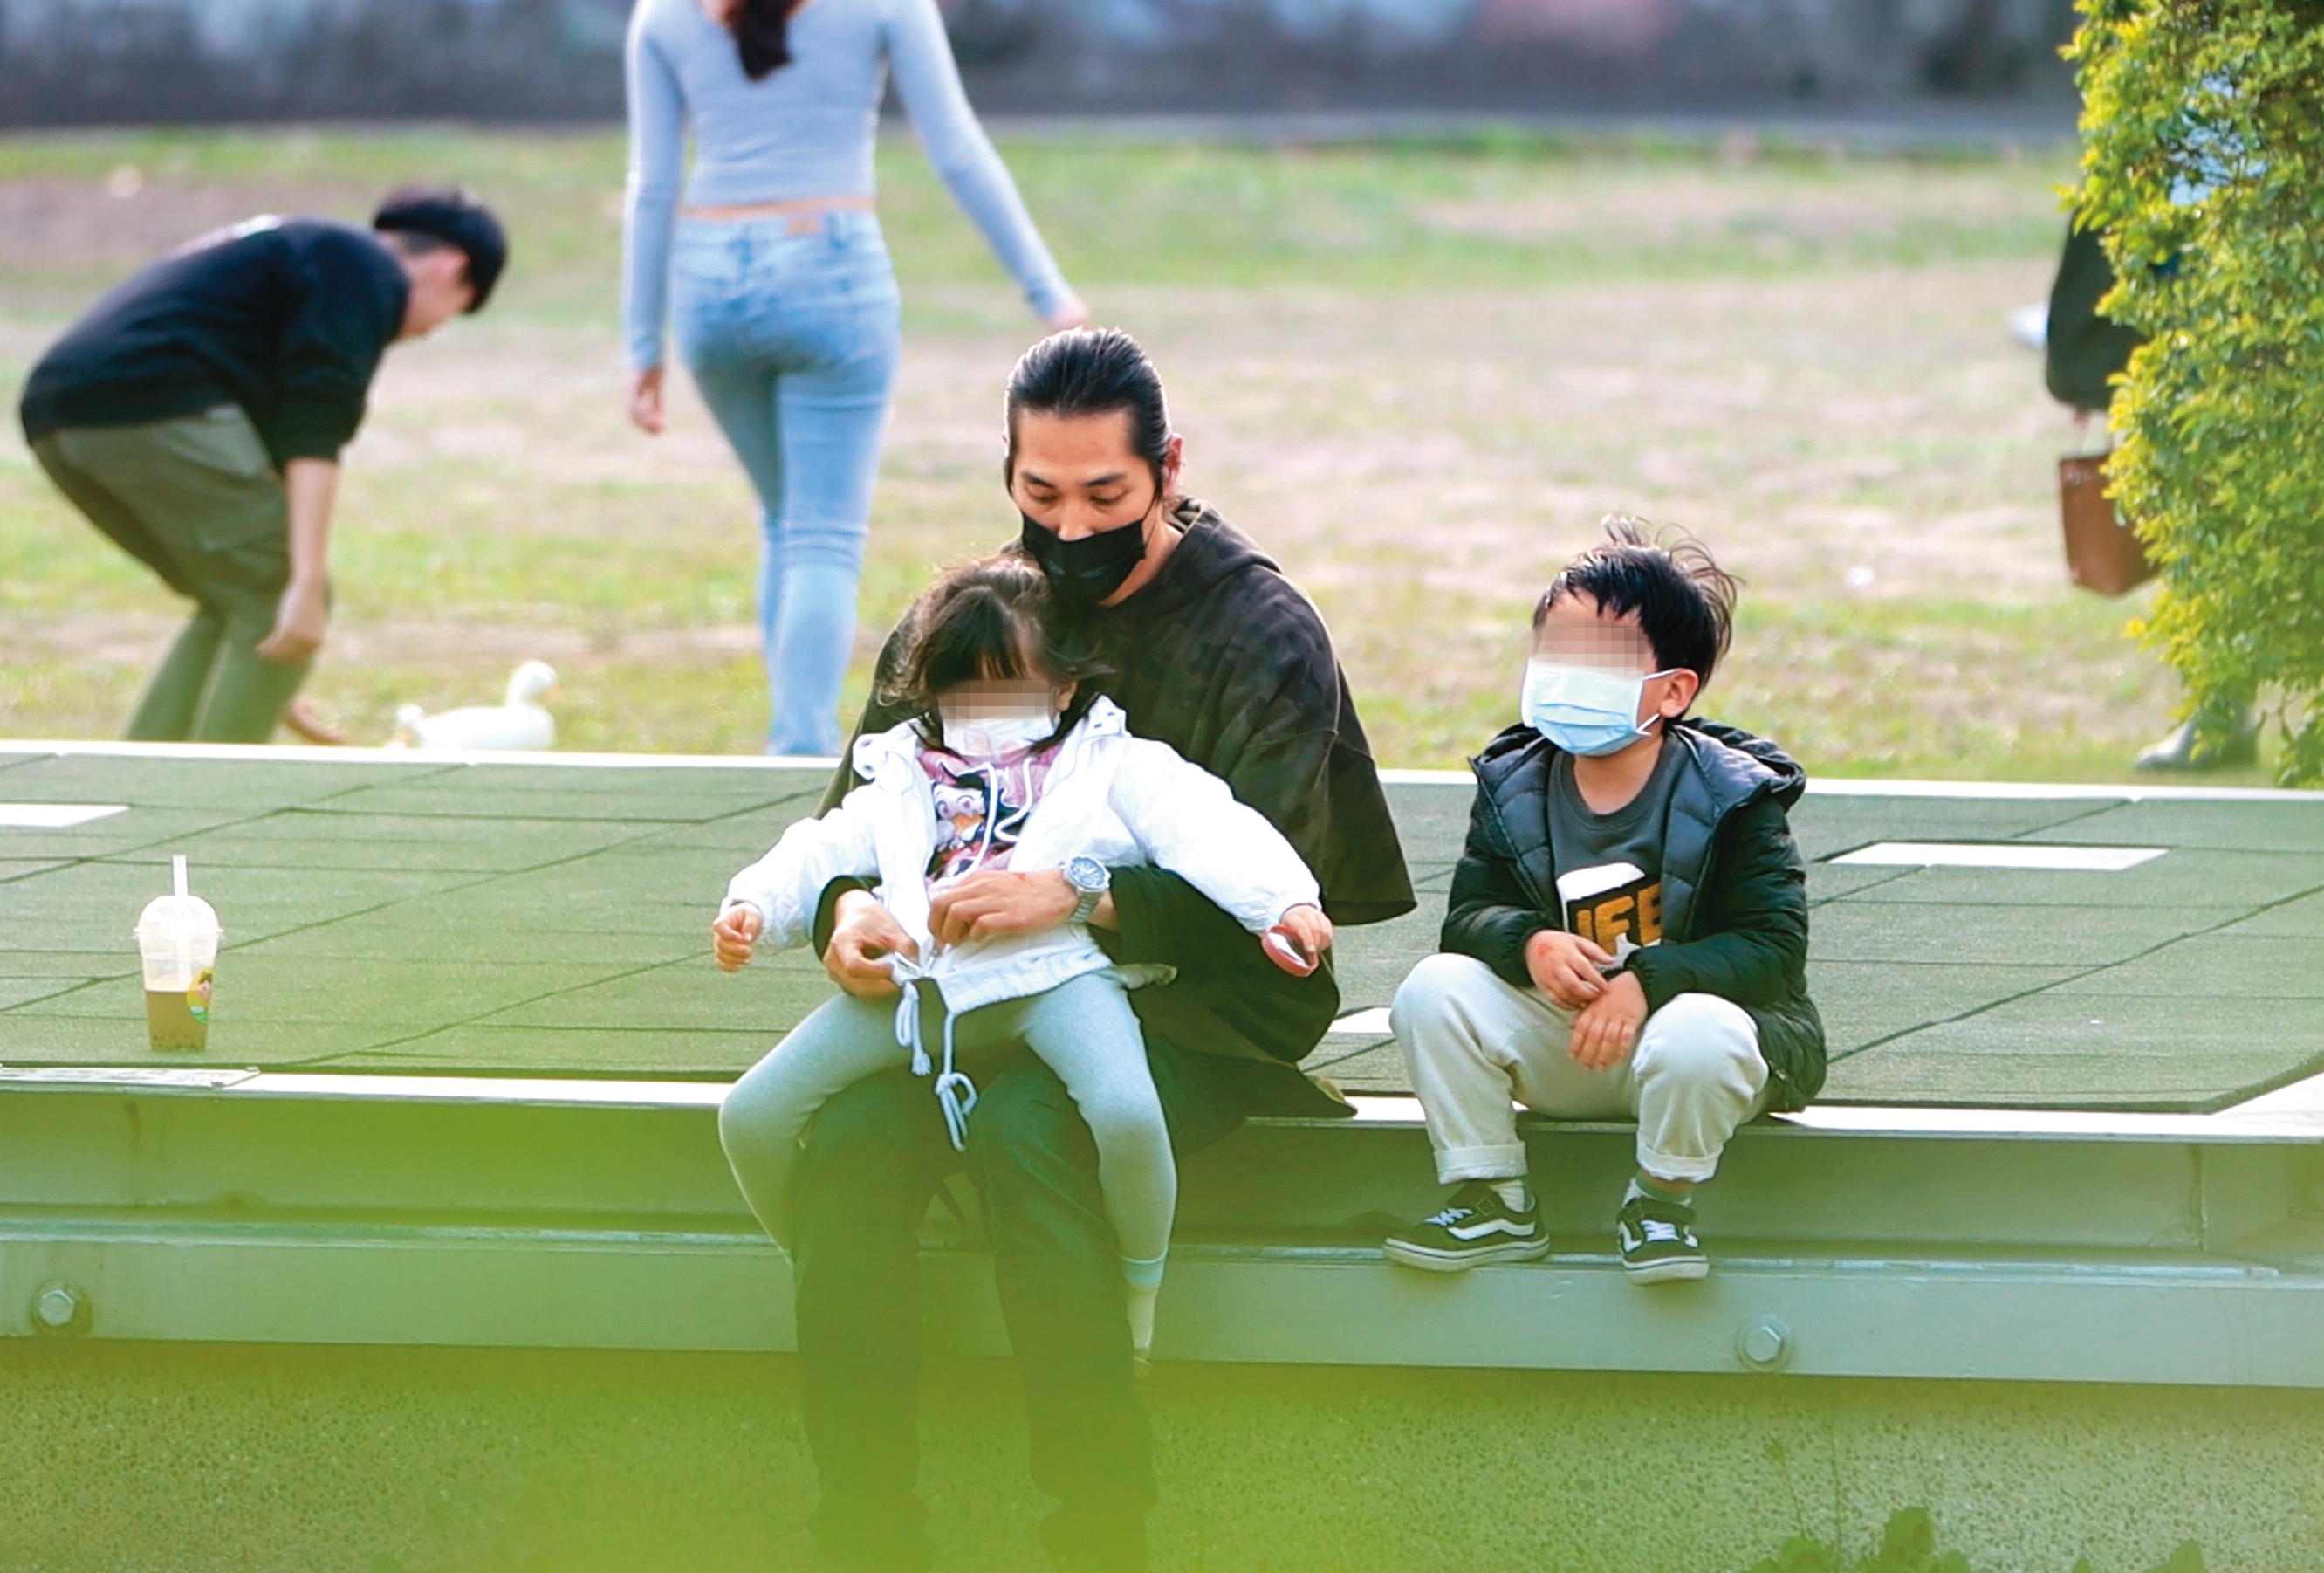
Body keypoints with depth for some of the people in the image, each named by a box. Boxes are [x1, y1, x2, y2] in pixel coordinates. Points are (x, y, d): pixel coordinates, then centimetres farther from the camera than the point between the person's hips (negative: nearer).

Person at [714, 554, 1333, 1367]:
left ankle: (1137, 1298, -5)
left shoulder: (1113, 765, 18)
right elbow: (826, 853, 27)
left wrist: (1280, 902, -14)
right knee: (753, 1117, -9)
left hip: (1056, 968, -4)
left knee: (1126, 1113, -33)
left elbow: (1204, 829, 4)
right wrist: (755, 907, 6)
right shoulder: (906, 780, 32)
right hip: (920, 977, 4)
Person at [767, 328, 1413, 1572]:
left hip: (1194, 1014, -4)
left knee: (1027, 1127, -36)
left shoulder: (1260, 635, -4)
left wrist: (1084, 898, -32)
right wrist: (846, 906, -13)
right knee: (849, 1136, -27)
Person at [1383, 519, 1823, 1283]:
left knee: (1698, 1033, -40)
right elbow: (1470, 915, -1)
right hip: (1563, 1050, 4)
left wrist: (1649, 983, -33)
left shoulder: (1730, 797, -11)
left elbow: (1774, 949, -18)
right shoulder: (1514, 788, 2)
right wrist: (1528, 945, -26)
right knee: (1434, 988, -18)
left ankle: (1661, 1203, -10)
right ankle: (1489, 1202, -6)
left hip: (1690, 1010, -4)